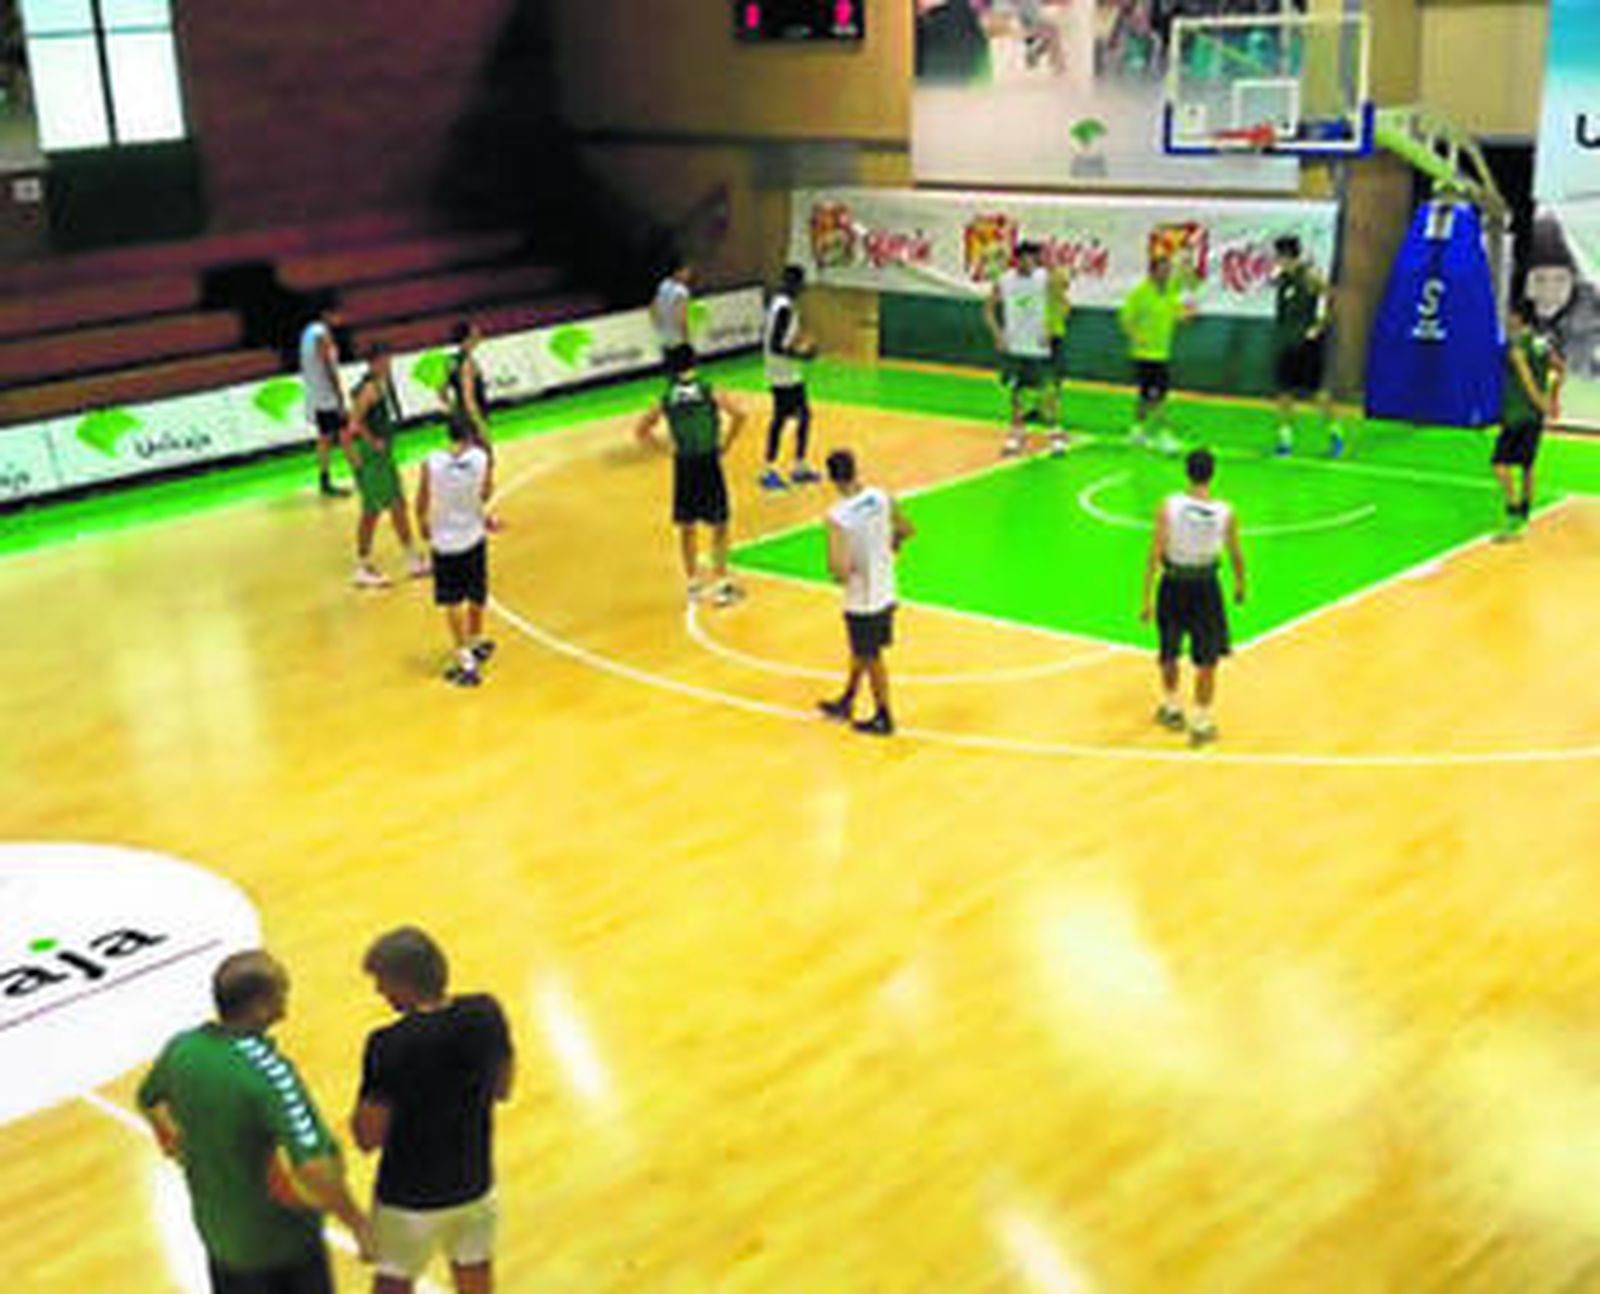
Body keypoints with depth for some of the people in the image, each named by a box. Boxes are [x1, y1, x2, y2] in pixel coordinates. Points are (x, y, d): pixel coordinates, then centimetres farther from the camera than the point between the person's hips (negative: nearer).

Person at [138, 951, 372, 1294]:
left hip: (217, 1227, 6)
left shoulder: (181, 1048, -13)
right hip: (284, 1239, -6)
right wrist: (357, 1222, -24)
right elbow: (314, 1167, -37)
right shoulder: (269, 1072, -32)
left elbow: (149, 1100, 10)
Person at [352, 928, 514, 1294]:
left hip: (411, 1198, -4)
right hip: (474, 1182, 4)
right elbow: (502, 1089, 1)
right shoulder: (486, 1014, -14)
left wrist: (358, 1113, 0)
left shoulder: (388, 1047, -28)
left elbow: (369, 1137, -20)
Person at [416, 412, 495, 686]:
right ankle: (476, 642, 43)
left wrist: (423, 525, 12)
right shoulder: (482, 458, -16)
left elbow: (422, 504, -7)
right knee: (476, 596, 22)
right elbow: (485, 495, 0)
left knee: (452, 602, 9)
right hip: (473, 537, 2)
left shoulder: (431, 464, -19)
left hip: (444, 540, -2)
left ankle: (465, 660, 6)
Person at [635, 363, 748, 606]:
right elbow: (738, 415, -17)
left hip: (683, 465, 3)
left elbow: (641, 431, 8)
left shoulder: (667, 398, 4)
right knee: (719, 526, 8)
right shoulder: (709, 391, -5)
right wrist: (726, 444, -4)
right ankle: (720, 584, 7)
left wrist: (667, 448, 12)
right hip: (709, 462, -3)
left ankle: (693, 583, 21)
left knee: (687, 528, 15)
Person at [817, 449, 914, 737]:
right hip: (885, 591, 7)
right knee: (861, 651, 24)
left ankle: (883, 719, 25)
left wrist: (841, 573, -8)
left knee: (872, 658, 11)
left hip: (862, 599, -7)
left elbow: (837, 566, -31)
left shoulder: (838, 515, -26)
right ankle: (846, 702, 42)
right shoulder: (881, 497, -7)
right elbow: (907, 530, 6)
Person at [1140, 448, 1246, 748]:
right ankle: (1201, 724, 15)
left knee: (1169, 653, 22)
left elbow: (1155, 553, -14)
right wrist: (1239, 584, 21)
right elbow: (1235, 554, 2)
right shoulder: (1225, 513, -12)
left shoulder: (1169, 506, -14)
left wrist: (1147, 596, -7)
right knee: (1207, 660, 11)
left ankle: (1172, 709, 38)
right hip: (1205, 586, -1)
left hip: (1173, 585, 1)